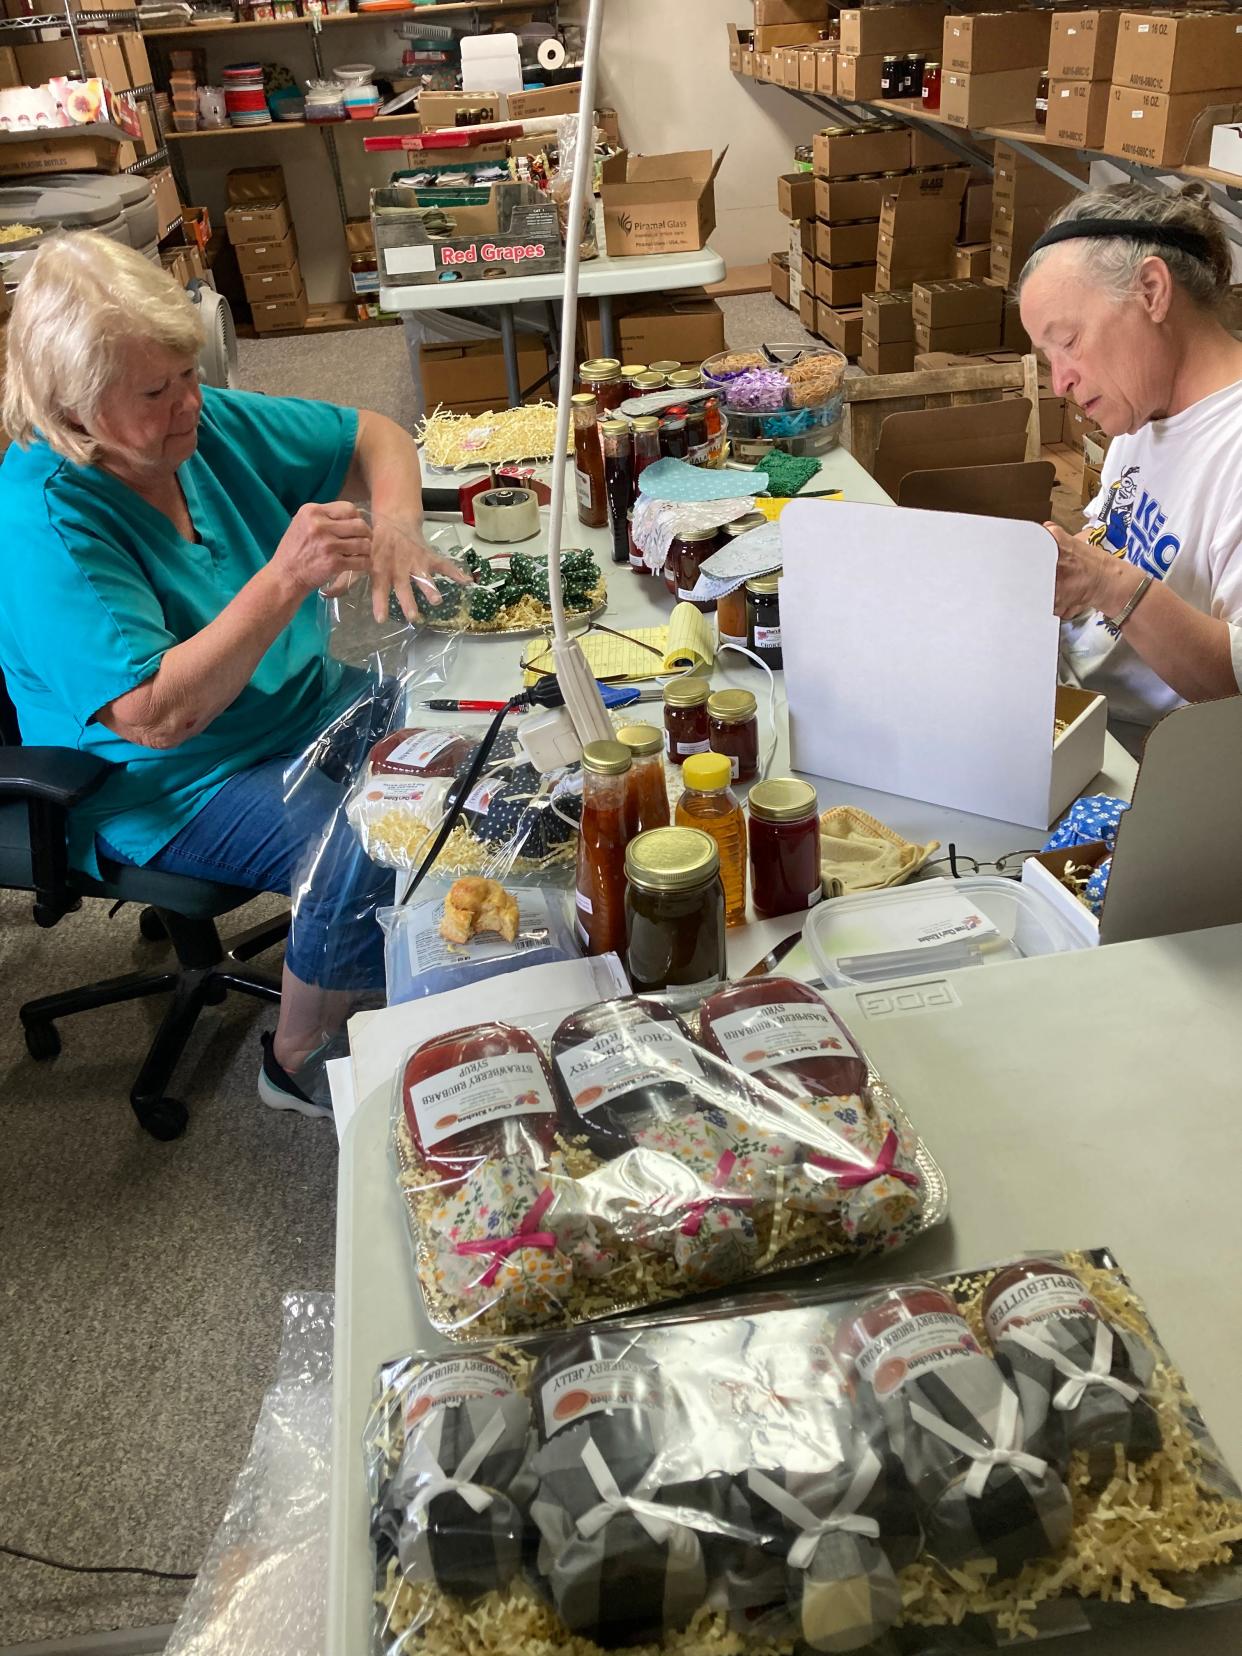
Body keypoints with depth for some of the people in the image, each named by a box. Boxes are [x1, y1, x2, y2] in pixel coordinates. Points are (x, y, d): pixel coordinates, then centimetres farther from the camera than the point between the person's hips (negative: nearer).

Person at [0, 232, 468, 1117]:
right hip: (168, 787, -7)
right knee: (366, 862, -29)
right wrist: (285, 580, -37)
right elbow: (157, 718, -31)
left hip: (305, 704, 8)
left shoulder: (205, 423, -4)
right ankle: (299, 1064, -1)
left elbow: (374, 437, 6)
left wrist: (396, 524, -16)